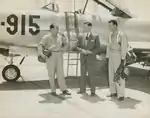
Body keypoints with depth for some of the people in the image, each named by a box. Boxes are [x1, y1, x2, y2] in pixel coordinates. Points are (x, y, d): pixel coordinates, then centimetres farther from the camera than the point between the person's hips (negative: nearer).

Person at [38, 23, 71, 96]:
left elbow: (66, 43, 23)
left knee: (60, 72, 4)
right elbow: (41, 45, -15)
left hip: (59, 55, 4)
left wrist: (63, 50, 12)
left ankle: (64, 89, 9)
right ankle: (53, 90, 12)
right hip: (50, 55, -4)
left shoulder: (60, 36, 8)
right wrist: (41, 53, -29)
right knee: (51, 73, 2)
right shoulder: (47, 37, -6)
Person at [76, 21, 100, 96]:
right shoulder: (81, 36, 6)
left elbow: (98, 48, -5)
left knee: (91, 75, -4)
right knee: (83, 74, 10)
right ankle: (82, 89, 22)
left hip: (91, 58, -4)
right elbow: (77, 47, 8)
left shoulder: (95, 37, -4)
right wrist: (82, 50, -12)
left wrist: (90, 52, -17)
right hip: (83, 58, 4)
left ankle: (92, 91, 7)